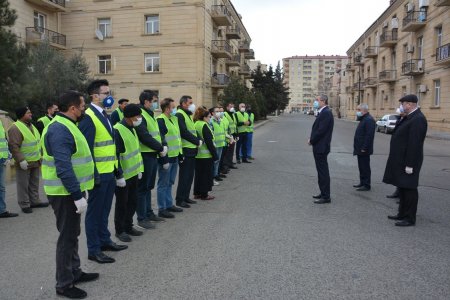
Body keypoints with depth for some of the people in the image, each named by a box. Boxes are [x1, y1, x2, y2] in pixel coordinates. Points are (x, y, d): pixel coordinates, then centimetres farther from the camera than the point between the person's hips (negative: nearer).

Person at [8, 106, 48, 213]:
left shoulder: (31, 126, 13)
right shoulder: (15, 128, -16)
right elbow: (13, 146, -21)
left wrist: (40, 156, 20)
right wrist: (21, 160, -24)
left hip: (35, 161, 8)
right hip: (24, 163, -8)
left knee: (34, 183, 16)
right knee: (23, 185, 2)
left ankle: (34, 201, 27)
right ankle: (25, 205, 11)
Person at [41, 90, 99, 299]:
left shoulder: (65, 126, 13)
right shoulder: (60, 130, -21)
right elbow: (63, 168, -28)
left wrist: (78, 191, 20)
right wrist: (77, 195, -26)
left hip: (71, 191, 10)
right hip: (65, 193, -10)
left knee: (72, 234, 19)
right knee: (67, 236, 0)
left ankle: (75, 272, 34)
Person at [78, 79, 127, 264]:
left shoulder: (105, 115, 14)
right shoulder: (88, 117, -15)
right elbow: (87, 149, -19)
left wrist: (116, 169, 16)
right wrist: (94, 175, -21)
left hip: (109, 172, 9)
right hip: (98, 173, -8)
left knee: (105, 209, 19)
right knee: (94, 211, 4)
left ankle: (104, 240, 33)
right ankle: (93, 250, 15)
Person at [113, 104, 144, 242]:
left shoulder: (131, 129, 11)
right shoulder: (117, 131, -19)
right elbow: (115, 155, -21)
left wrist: (139, 169, 17)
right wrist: (119, 174, -21)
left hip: (133, 173, 9)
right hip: (123, 175, -9)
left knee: (132, 201, 16)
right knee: (122, 203, 4)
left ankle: (128, 226, 30)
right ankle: (119, 230, 19)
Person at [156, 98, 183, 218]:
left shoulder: (174, 119, 15)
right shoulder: (160, 120, -15)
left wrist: (180, 153, 20)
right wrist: (164, 159, -22)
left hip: (174, 157, 9)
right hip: (166, 158, -9)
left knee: (170, 183, 18)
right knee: (163, 184, 0)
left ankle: (169, 205, 30)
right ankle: (162, 209, 9)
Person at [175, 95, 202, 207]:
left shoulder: (189, 115, 19)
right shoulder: (179, 115, -12)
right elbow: (184, 133, -20)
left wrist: (199, 140, 1)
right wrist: (197, 141, -14)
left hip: (192, 149, 9)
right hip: (185, 149, -9)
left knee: (190, 176, 14)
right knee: (184, 176, -4)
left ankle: (186, 197, 24)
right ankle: (179, 199, 5)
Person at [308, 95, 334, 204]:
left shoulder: (326, 113, -17)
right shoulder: (323, 113, 15)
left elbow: (321, 130, -22)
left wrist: (311, 141, -11)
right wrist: (311, 139, 3)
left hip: (321, 147, -10)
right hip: (319, 147, 10)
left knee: (323, 172, -4)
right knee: (321, 171, 16)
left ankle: (326, 197, 3)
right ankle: (323, 193, 27)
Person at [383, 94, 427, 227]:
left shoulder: (418, 119, -19)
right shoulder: (410, 117, 13)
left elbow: (414, 144, -23)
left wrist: (410, 164, -23)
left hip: (408, 161, -10)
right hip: (400, 161, 10)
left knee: (409, 189, -1)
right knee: (402, 188, 18)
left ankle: (410, 218, 10)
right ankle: (402, 213, 30)